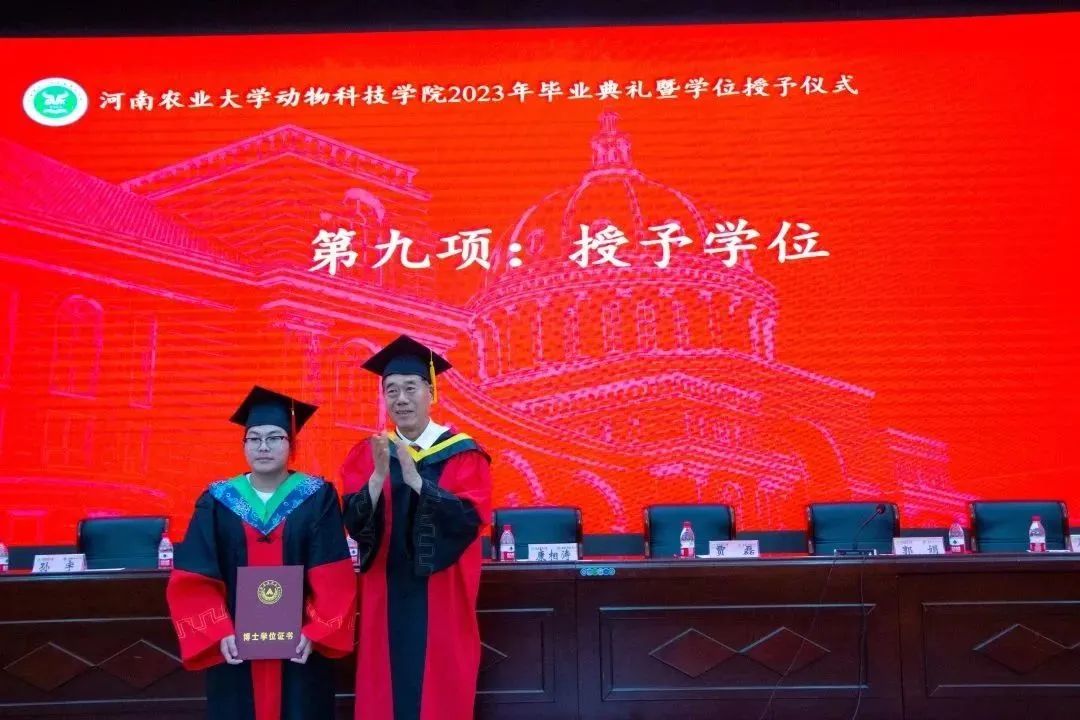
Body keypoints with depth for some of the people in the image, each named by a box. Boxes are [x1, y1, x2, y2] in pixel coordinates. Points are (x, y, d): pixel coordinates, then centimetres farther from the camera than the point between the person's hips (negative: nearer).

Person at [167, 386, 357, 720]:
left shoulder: (318, 499, -2)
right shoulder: (217, 502, 2)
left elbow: (336, 580, -6)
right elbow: (194, 581, -2)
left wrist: (314, 633, -16)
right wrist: (220, 634, -13)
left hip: (300, 649, -1)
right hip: (236, 650, 1)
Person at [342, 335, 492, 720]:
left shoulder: (462, 452, -4)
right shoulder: (367, 454, 5)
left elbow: (472, 517, -17)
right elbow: (354, 524, -4)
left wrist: (414, 478, -25)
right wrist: (379, 476, -21)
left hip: (441, 593, -2)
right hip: (387, 594, 3)